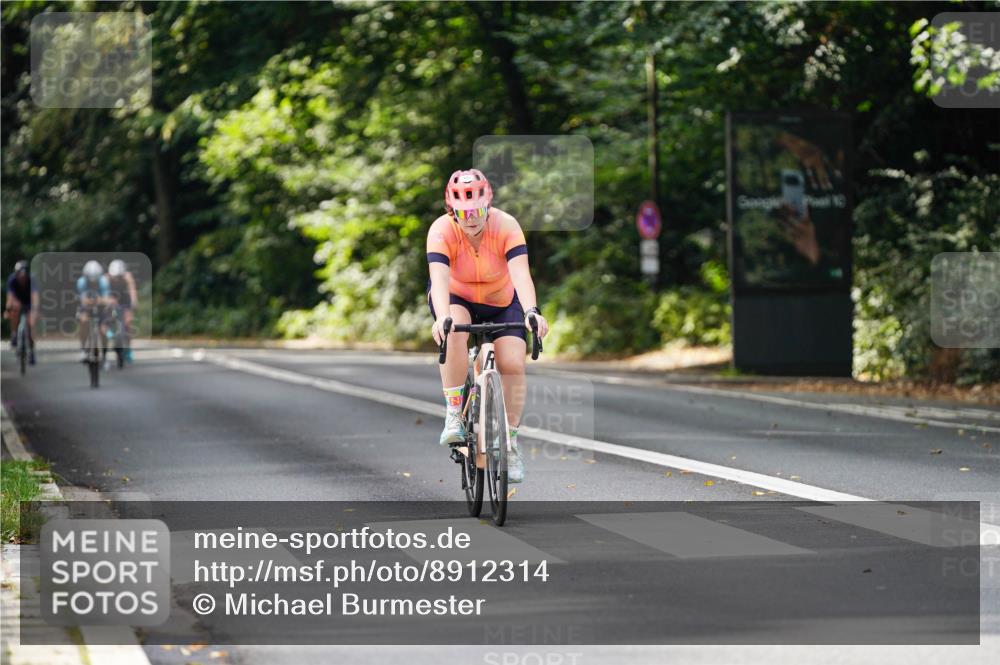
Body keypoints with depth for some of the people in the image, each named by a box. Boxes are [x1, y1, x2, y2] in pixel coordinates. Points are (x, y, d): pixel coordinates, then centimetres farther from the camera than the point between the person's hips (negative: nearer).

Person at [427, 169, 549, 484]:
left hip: (501, 303, 1)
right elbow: (439, 279, -40)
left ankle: (510, 442, 5)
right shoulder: (442, 230, -28)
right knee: (455, 333, -35)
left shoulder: (506, 226, -27)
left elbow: (521, 273, -38)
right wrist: (442, 318, -59)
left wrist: (531, 311, -56)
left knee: (513, 364, -15)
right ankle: (453, 415, -24)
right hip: (457, 299, -1)